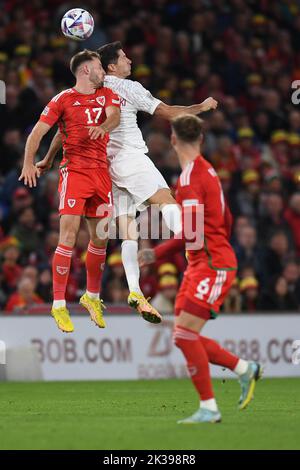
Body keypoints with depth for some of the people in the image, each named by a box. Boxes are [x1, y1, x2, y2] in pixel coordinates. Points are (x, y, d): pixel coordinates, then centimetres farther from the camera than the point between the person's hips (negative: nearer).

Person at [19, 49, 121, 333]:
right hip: (74, 171, -5)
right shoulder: (63, 100, 1)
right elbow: (38, 131, -3)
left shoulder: (106, 95, 14)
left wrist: (104, 126, -30)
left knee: (100, 238, 11)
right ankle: (58, 305, -12)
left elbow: (114, 115, -7)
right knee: (68, 237, -14)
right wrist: (29, 163, -17)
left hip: (101, 172, 5)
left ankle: (92, 297, 29)